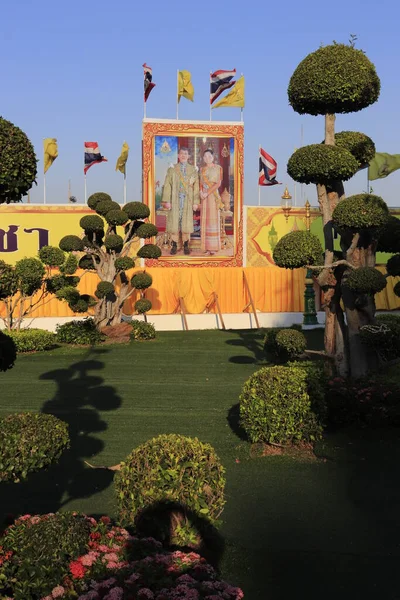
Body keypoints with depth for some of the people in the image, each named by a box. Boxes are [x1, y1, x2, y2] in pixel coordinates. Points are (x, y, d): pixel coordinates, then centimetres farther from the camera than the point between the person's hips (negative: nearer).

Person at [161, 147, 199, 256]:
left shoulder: (193, 170, 8)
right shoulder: (172, 169, 6)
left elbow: (196, 187, 5)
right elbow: (167, 186, 1)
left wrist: (195, 202, -1)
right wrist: (166, 201, -7)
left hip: (188, 201, 0)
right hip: (174, 200, 0)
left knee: (186, 223, 1)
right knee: (174, 222, -1)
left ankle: (186, 246, 9)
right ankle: (174, 246, 4)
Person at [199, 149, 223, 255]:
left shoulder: (218, 168, 1)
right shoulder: (202, 169, 15)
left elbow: (218, 183, -7)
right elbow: (201, 183, 12)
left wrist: (208, 193, -15)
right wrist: (201, 192, -8)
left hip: (213, 195, -4)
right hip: (204, 196, 4)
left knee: (213, 219, -6)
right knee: (205, 219, 2)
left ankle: (213, 247, -5)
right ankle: (206, 246, 4)